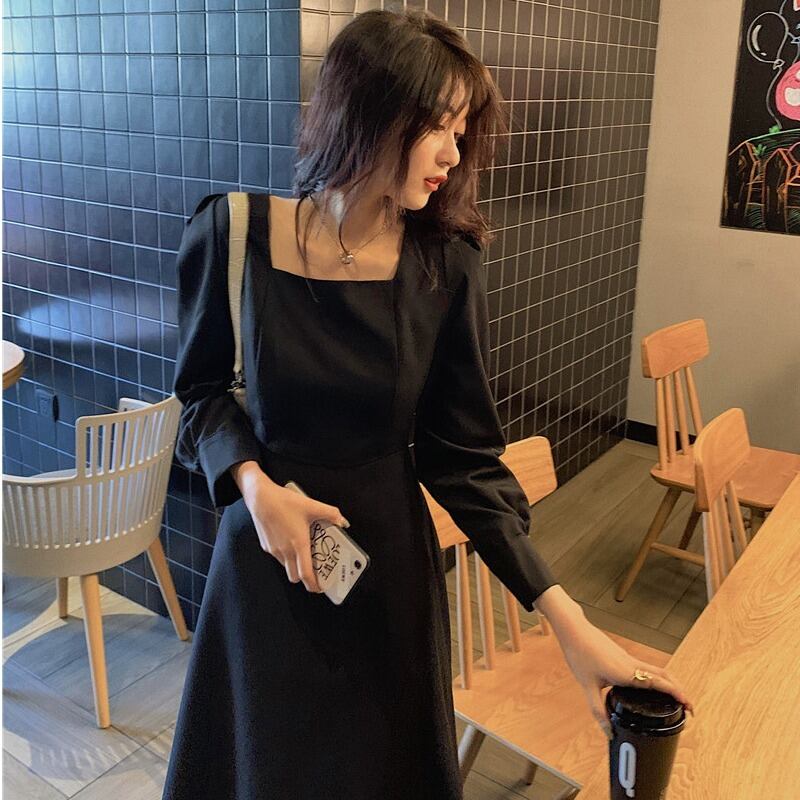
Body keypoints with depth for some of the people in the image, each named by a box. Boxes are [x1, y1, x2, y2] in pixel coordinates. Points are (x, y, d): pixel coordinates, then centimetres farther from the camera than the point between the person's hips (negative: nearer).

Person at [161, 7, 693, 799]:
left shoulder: (445, 267, -12)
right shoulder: (233, 233, -12)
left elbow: (464, 457, -9)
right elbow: (201, 391, 0)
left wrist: (564, 614, -15)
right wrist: (254, 485, -19)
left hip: (387, 563, 0)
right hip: (261, 561, 1)